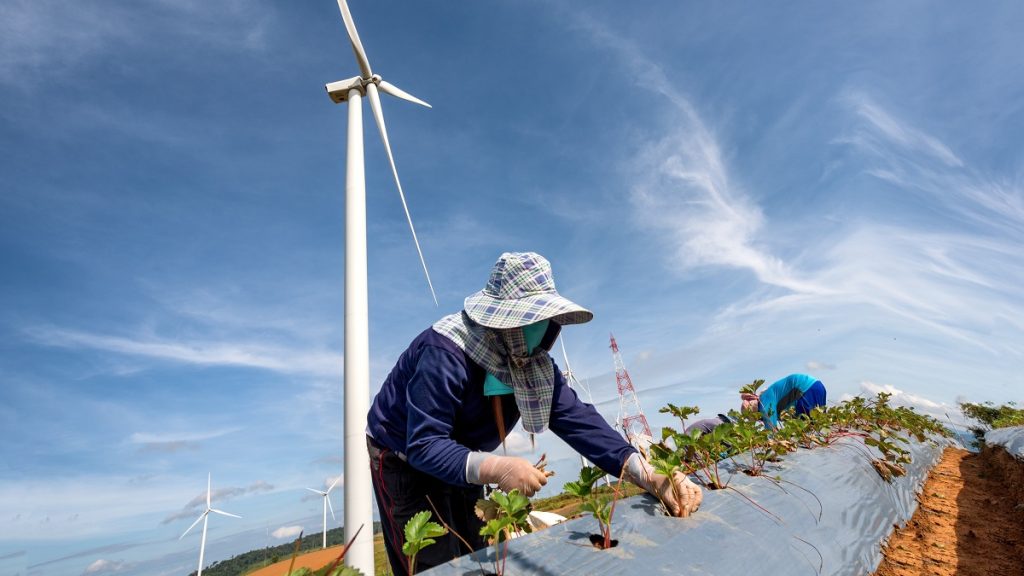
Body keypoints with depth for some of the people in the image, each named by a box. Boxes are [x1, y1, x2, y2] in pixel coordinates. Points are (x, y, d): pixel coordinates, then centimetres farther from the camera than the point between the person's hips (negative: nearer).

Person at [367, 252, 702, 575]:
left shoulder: (533, 362, -12)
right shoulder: (445, 353, -34)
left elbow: (576, 418, -20)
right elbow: (424, 445, -37)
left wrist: (651, 478, -31)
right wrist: (495, 469, -52)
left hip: (461, 467, 7)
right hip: (405, 464, -6)